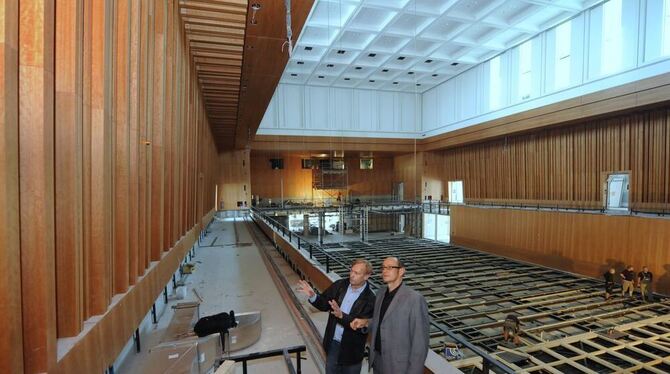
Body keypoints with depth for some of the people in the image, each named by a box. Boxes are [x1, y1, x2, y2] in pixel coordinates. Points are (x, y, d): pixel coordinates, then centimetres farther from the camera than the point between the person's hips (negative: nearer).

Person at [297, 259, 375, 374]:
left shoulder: (370, 299, -21)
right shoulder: (339, 285, -8)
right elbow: (324, 304, 0)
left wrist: (341, 315, -37)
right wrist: (313, 296, -21)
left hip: (351, 348, -4)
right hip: (332, 343, 4)